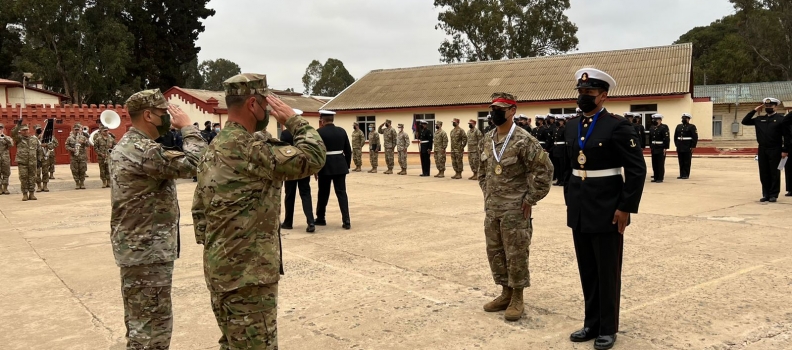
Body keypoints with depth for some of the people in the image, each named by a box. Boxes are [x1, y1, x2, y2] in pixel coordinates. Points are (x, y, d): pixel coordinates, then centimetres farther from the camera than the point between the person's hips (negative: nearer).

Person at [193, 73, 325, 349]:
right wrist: (294, 119, -9)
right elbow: (314, 158, -23)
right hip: (247, 274, -10)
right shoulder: (248, 149, -20)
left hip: (220, 268, 10)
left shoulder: (214, 148, 10)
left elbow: (198, 208, 16)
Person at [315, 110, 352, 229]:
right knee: (342, 193, 2)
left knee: (323, 193, 11)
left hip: (325, 166, -3)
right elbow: (348, 151, 8)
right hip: (340, 166, 3)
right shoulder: (342, 131, 5)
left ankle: (320, 218, 26)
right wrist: (347, 165, 17)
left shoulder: (319, 132, -8)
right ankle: (346, 221, -6)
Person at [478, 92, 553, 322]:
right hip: (491, 208, 7)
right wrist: (487, 193, 14)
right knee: (494, 252, 14)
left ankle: (517, 299, 15)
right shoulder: (487, 139, 7)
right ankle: (506, 292, 28)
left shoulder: (523, 140, -15)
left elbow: (545, 170, -16)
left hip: (515, 210, -7)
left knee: (516, 254, 1)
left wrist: (530, 199, -14)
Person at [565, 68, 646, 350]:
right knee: (587, 271, 14)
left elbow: (637, 169, -13)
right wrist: (569, 198, 14)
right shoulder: (571, 126, 9)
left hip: (607, 212, -6)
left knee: (607, 272, 6)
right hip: (579, 211, 6)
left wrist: (626, 208, -15)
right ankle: (592, 323, 28)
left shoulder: (617, 126, -12)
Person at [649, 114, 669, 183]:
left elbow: (667, 138, -14)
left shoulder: (664, 127, -9)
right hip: (654, 149, 7)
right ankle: (656, 177, 17)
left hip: (661, 149, -7)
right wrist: (650, 146, 12)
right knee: (654, 164, 9)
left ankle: (660, 178, 2)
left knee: (660, 164, -2)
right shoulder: (652, 128, 11)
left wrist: (665, 148, -17)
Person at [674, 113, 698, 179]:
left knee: (687, 162, -1)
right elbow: (675, 136, 18)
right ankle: (681, 174, 12)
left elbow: (695, 137, -7)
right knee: (681, 162, 6)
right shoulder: (678, 126, 13)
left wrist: (692, 147, -11)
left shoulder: (692, 127, -3)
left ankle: (686, 175, 4)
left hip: (688, 148, -5)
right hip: (680, 148, 5)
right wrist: (676, 144, 9)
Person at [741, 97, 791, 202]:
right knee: (764, 174, 7)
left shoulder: (781, 119, -3)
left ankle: (774, 195, 9)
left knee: (774, 173, 2)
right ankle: (766, 194, 15)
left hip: (775, 150, -4)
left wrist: (785, 150, -11)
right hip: (762, 150, 4)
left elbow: (786, 135, -5)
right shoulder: (759, 119, 10)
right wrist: (754, 111, 3)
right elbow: (744, 122, 10)